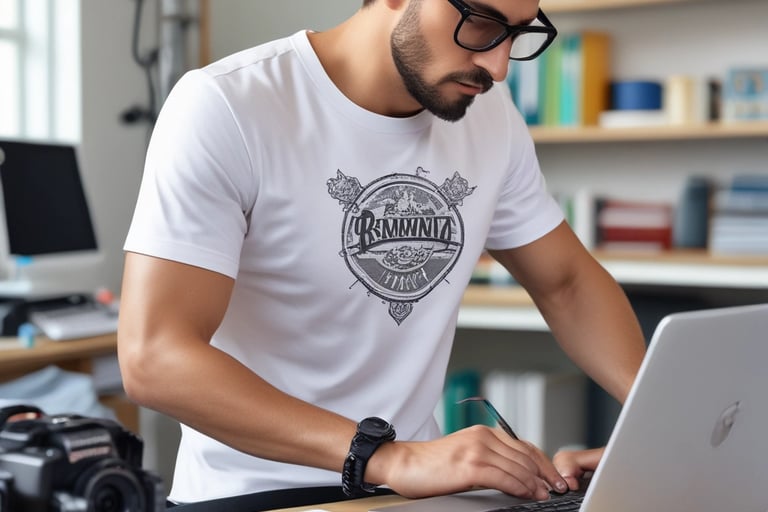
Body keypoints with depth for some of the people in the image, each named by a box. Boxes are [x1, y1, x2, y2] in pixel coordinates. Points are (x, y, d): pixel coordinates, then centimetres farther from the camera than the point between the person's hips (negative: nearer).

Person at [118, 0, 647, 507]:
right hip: (253, 495, -5)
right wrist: (386, 456, -31)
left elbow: (568, 283, 11)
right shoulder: (226, 108, -18)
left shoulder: (490, 115, 0)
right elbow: (153, 358, -24)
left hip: (415, 485, 5)